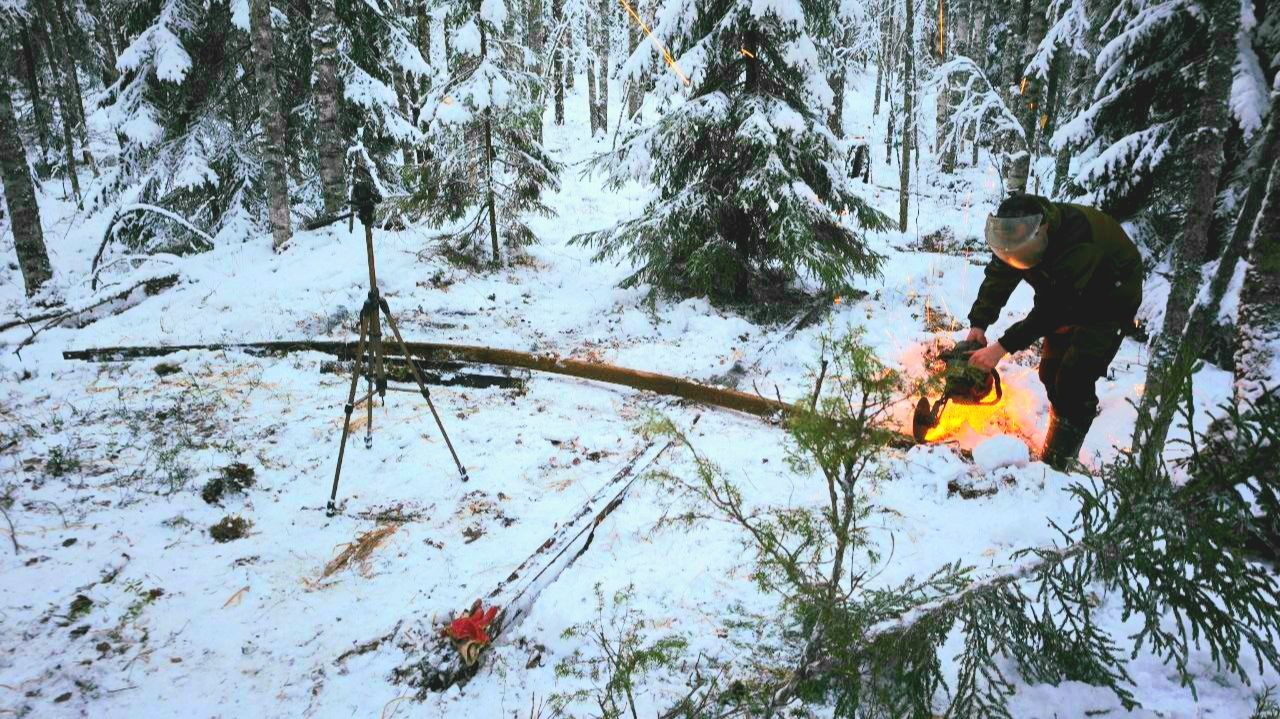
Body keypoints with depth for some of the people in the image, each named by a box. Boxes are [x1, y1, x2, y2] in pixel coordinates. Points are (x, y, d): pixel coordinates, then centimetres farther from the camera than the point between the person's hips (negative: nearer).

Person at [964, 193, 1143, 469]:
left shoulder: (1078, 240, -40)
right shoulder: (1016, 232, -19)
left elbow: (1052, 308, -40)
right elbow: (997, 279, -13)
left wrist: (1002, 347, -41)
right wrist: (978, 325, -26)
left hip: (1111, 299, -7)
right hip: (1072, 299, 7)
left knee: (1075, 380, -15)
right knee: (1051, 370, 8)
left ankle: (1058, 462, -10)